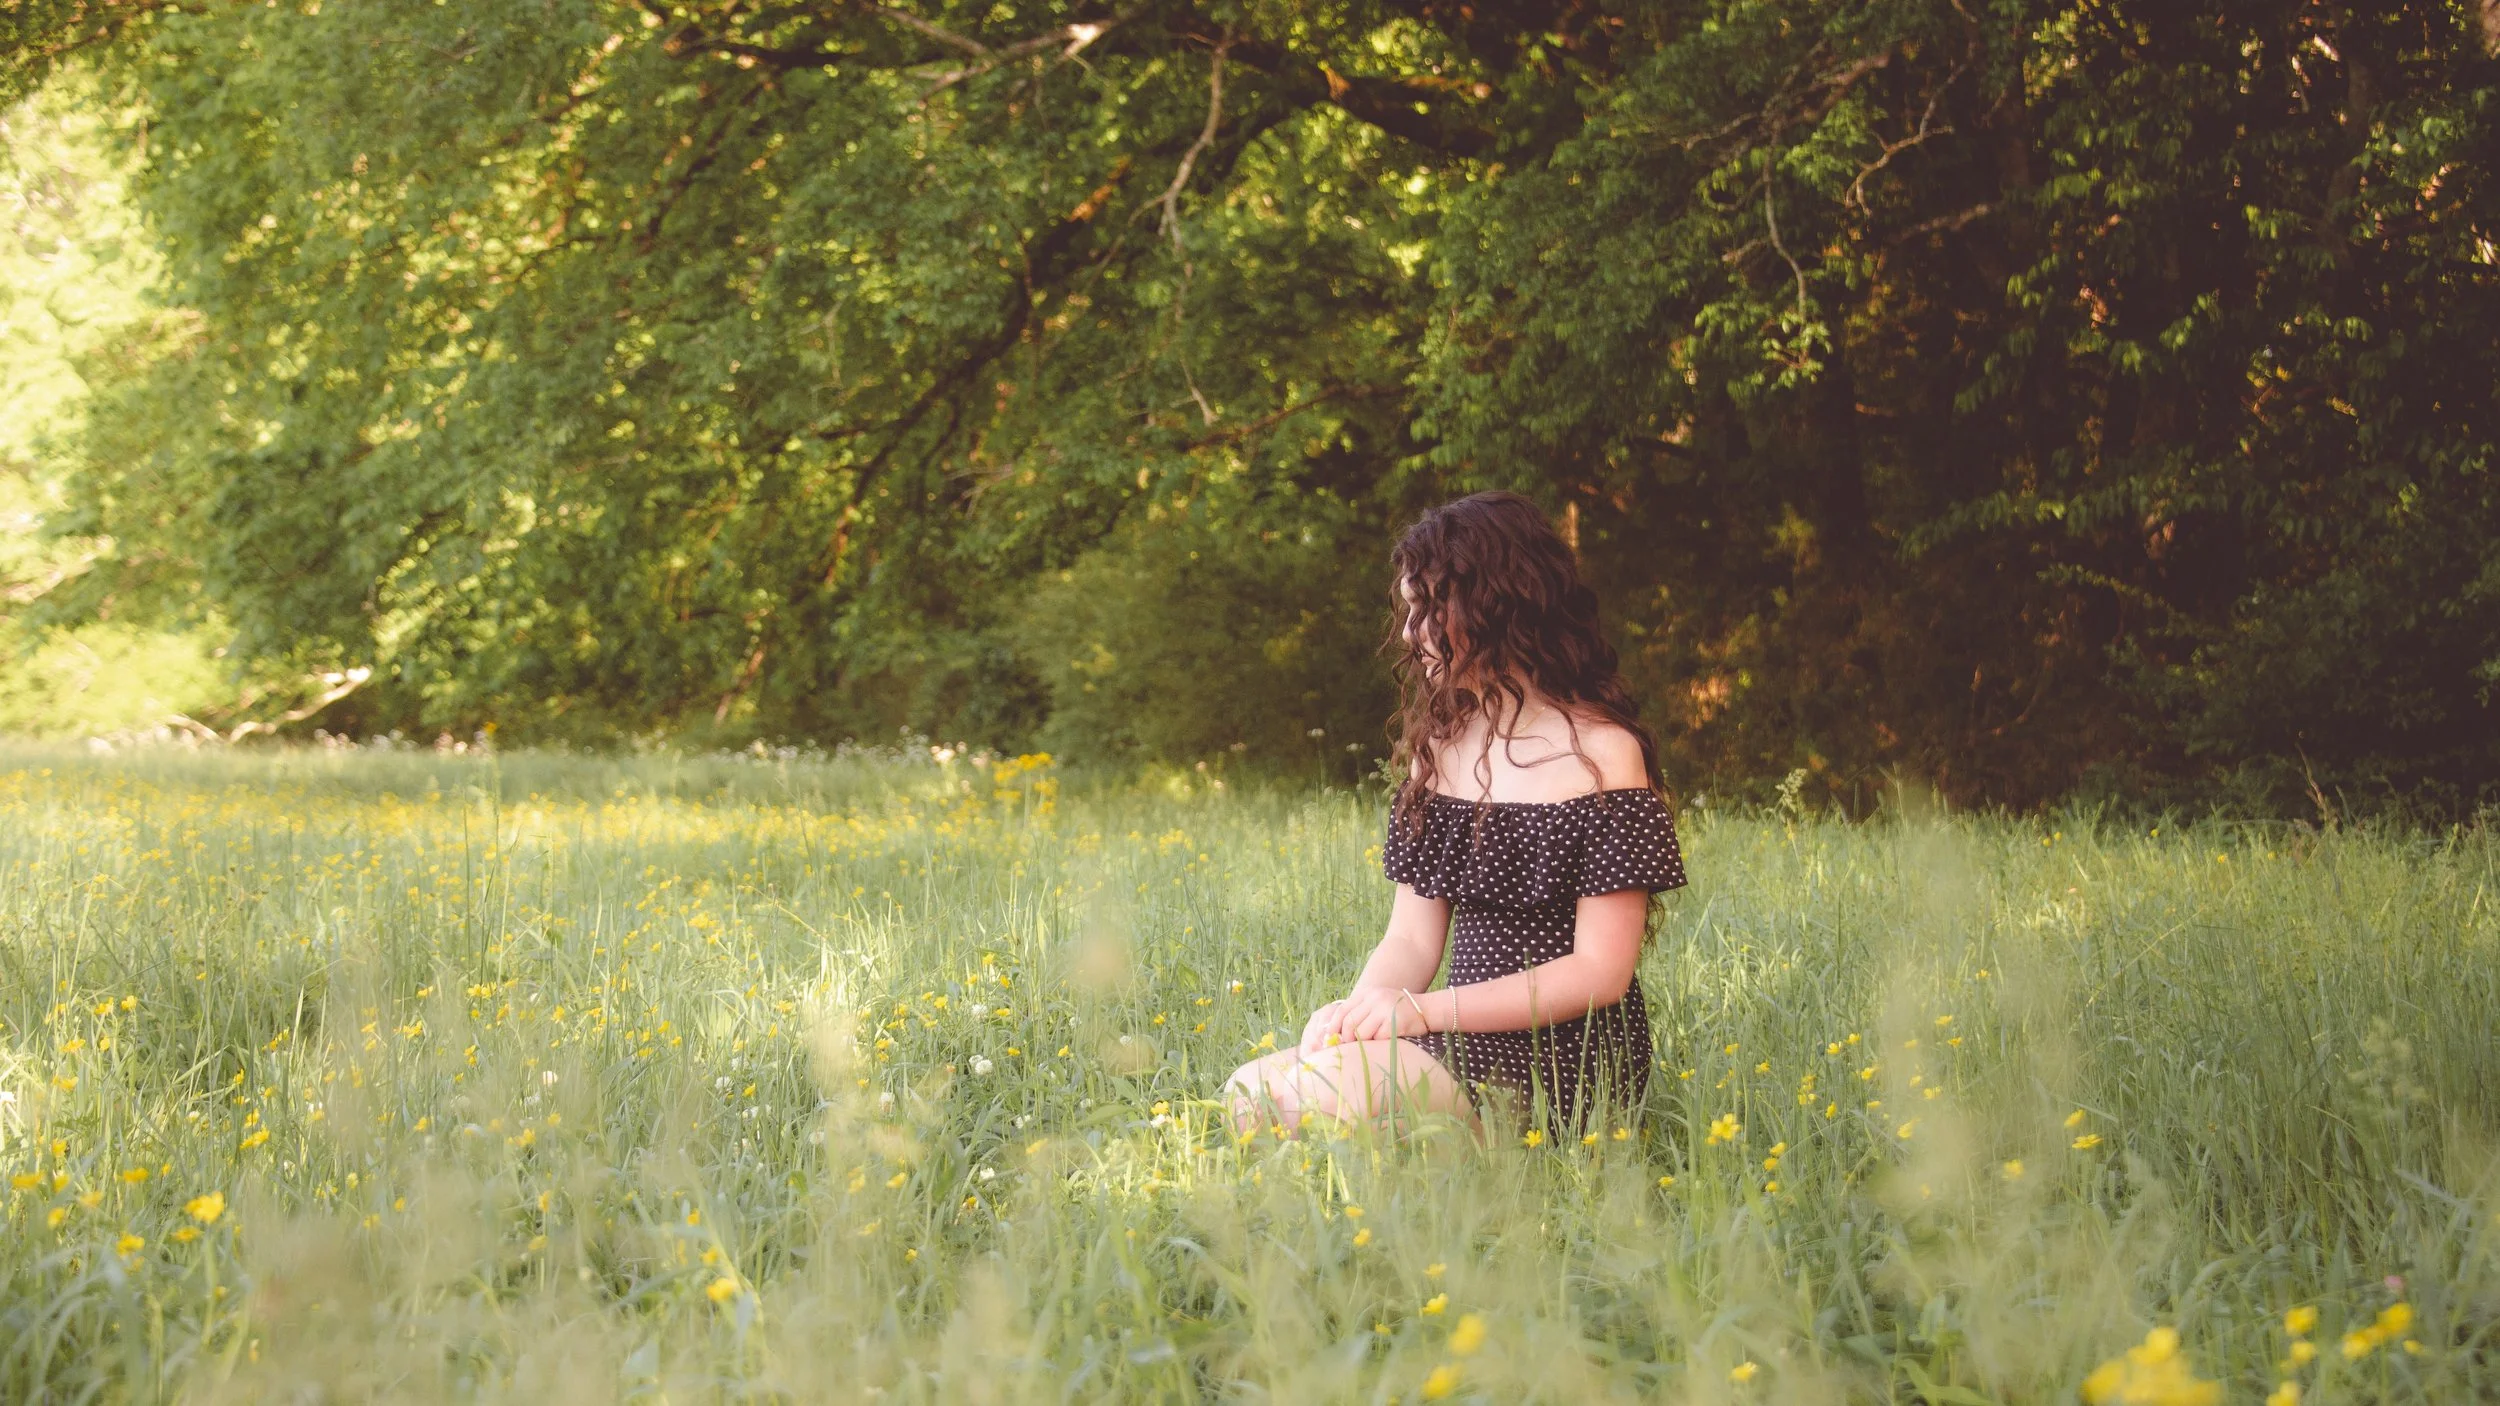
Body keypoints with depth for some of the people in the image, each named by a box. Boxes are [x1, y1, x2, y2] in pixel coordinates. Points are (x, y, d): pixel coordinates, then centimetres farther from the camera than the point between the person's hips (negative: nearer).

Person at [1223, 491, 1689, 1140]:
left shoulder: (1603, 753, -8)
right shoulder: (1437, 747, 13)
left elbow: (1601, 971, -12)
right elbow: (1412, 939, 11)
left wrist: (1426, 1010, -19)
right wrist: (1357, 1012, -12)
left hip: (1567, 1059, -6)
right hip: (1466, 1044, 6)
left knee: (1323, 1091, -28)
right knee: (1252, 1092, -17)